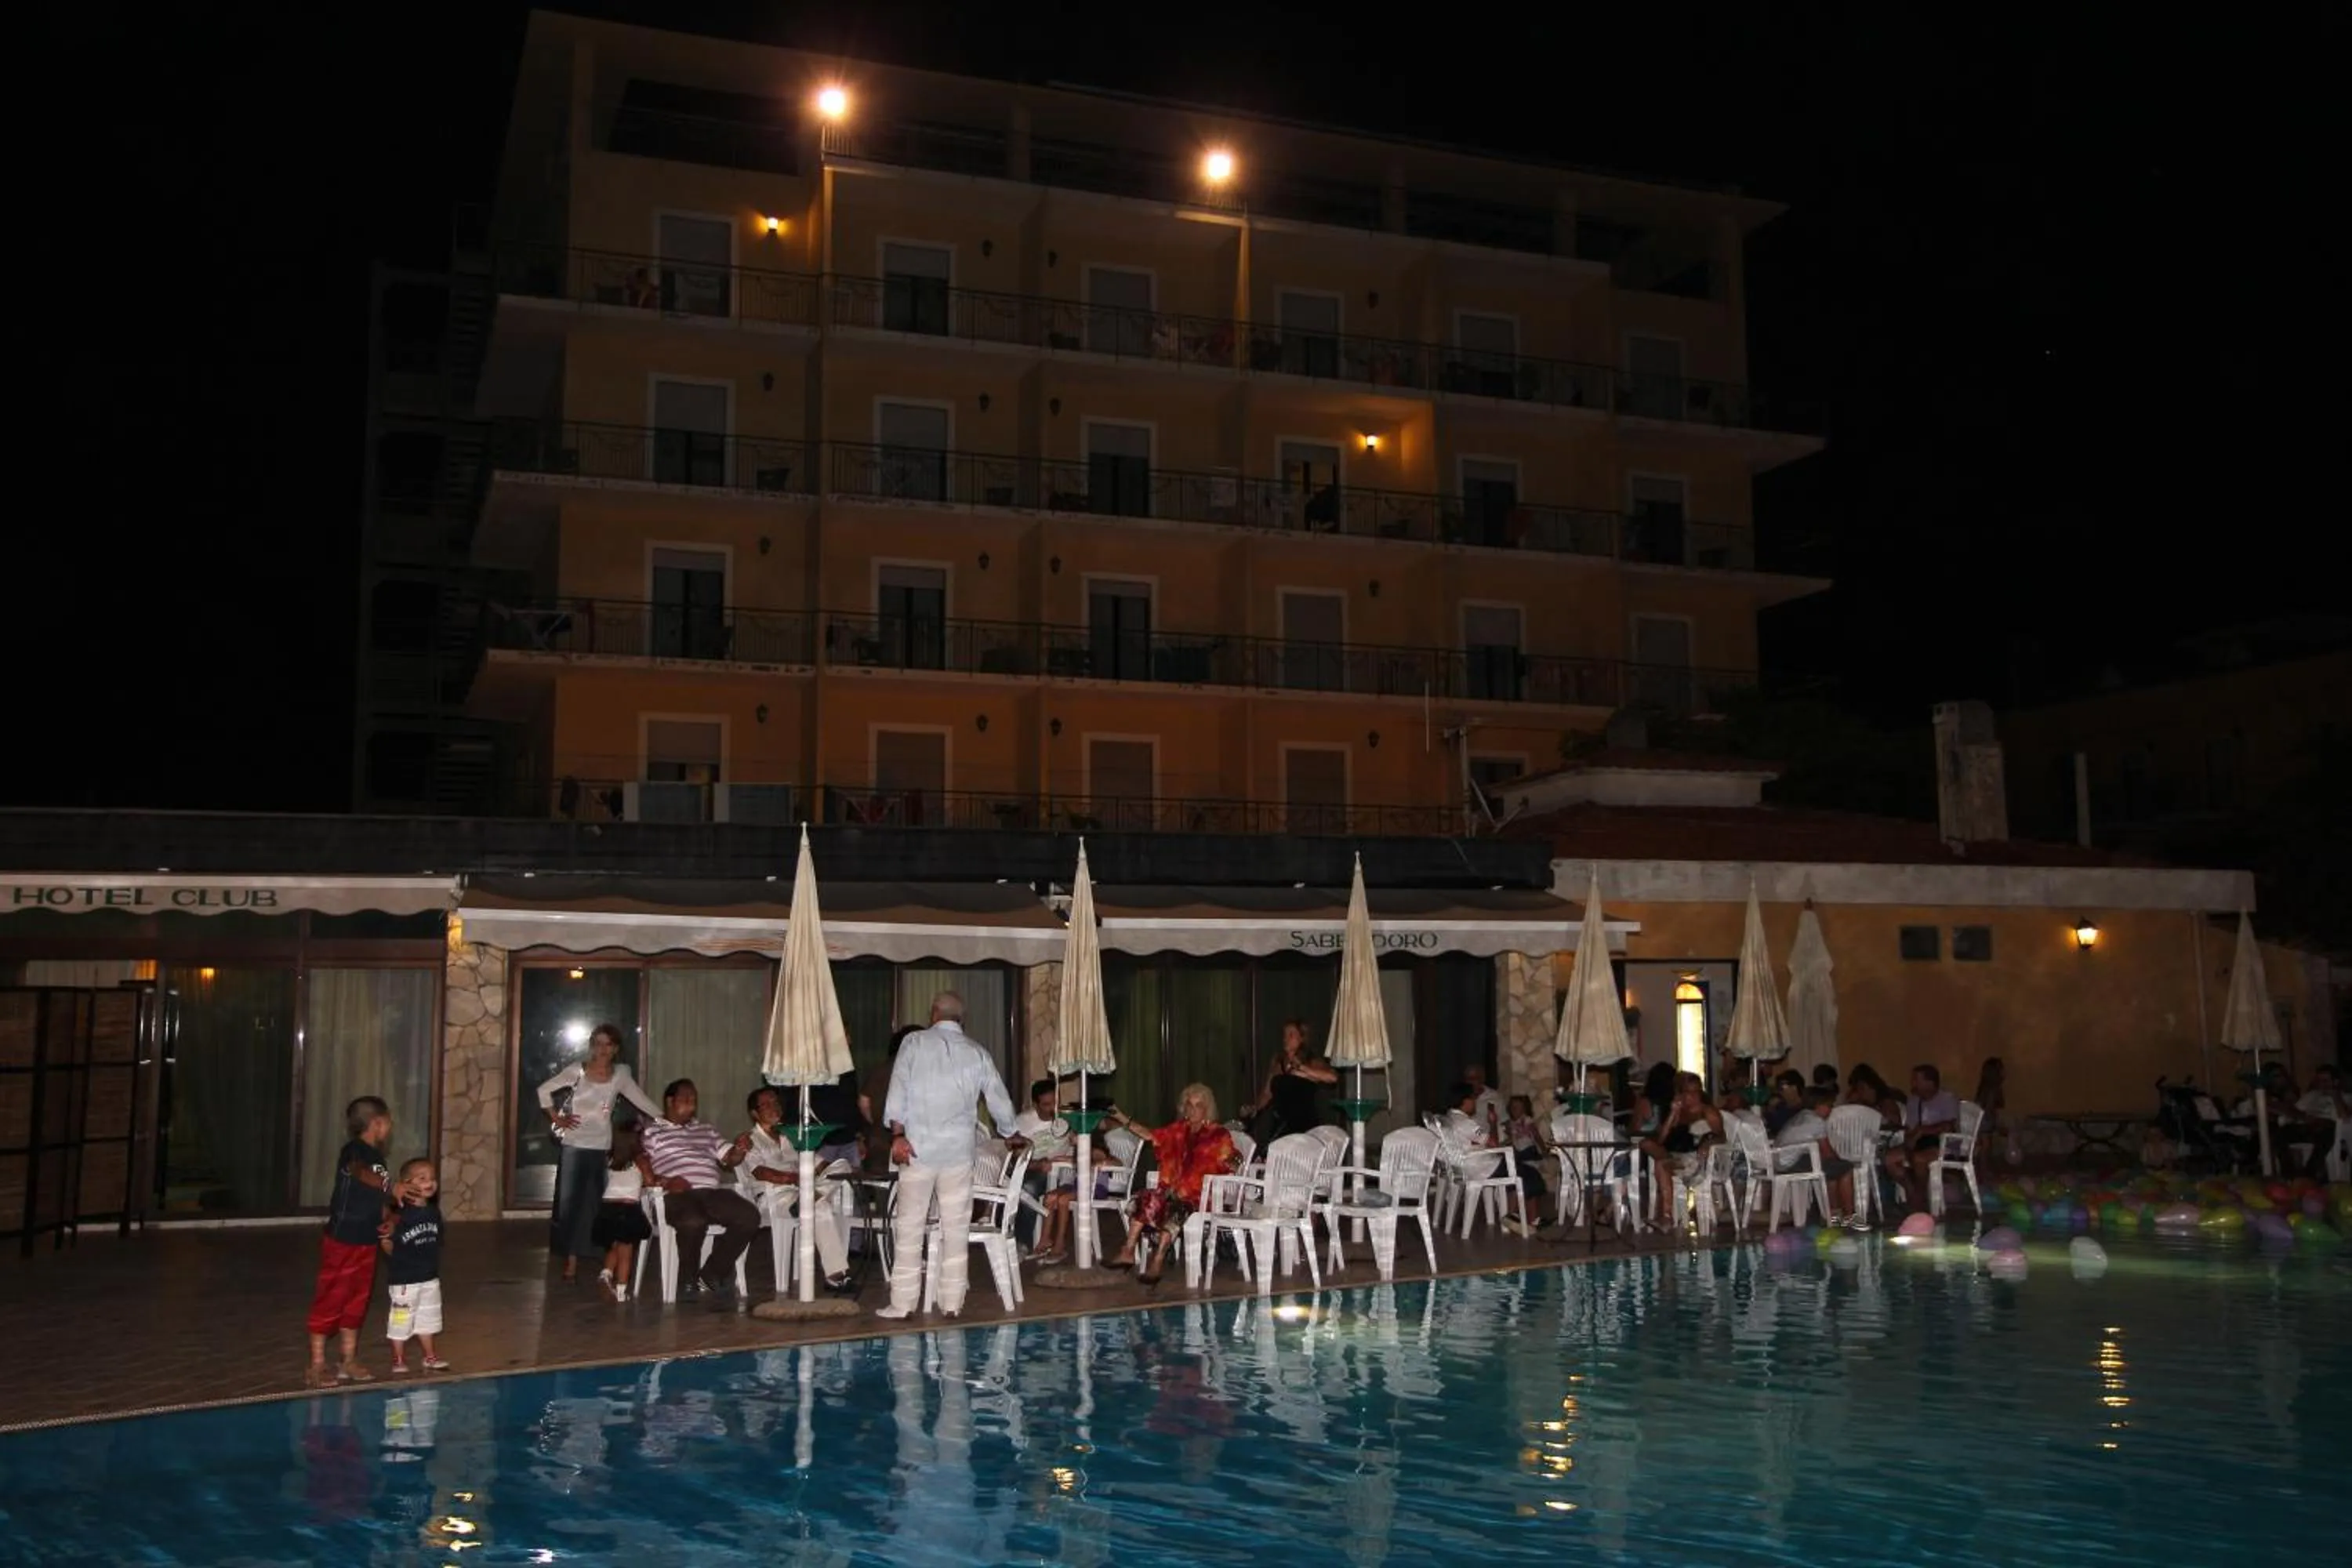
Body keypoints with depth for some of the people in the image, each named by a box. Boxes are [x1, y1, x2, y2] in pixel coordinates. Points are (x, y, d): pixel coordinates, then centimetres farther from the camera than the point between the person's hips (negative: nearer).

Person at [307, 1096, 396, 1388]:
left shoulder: (377, 1157, 11)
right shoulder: (354, 1151, -15)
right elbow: (359, 1171, -38)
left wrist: (387, 1221, 0)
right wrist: (393, 1189, -38)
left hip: (366, 1243, 9)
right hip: (341, 1241, -9)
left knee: (356, 1303, 15)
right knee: (330, 1302, 0)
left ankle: (349, 1363, 24)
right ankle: (317, 1366, 7)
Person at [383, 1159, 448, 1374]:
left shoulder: (434, 1212, 4)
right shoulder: (401, 1215, -18)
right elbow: (389, 1247, -16)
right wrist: (389, 1235, -31)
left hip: (430, 1278, 6)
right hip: (404, 1279, -6)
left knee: (427, 1320, 18)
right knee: (401, 1322, 6)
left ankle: (430, 1357, 31)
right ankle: (398, 1360, 22)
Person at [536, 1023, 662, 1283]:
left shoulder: (621, 1075, 4)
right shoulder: (577, 1070, -2)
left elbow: (642, 1100, 7)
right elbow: (544, 1090, 4)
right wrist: (556, 1118, -2)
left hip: (601, 1146, 2)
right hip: (574, 1144, -2)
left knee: (591, 1202, 3)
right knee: (569, 1200, 1)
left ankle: (575, 1258, 11)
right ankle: (569, 1256, 11)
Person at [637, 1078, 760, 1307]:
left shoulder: (706, 1130, 32)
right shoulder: (650, 1131, 16)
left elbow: (729, 1160, 25)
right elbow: (640, 1165, 0)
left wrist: (740, 1150, 1)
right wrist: (662, 1181, -18)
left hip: (712, 1191, 5)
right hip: (677, 1196, -5)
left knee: (749, 1216, -23)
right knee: (694, 1222, -39)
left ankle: (712, 1275, -8)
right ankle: (688, 1277, -9)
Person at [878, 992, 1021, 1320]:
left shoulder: (914, 1042, 2)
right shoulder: (976, 1053, 9)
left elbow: (899, 1089, -8)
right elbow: (999, 1099, 17)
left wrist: (898, 1134, -10)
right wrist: (1011, 1133, 33)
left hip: (918, 1147, -2)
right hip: (959, 1149, 2)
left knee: (910, 1225, 3)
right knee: (956, 1227, 7)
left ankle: (903, 1303, 3)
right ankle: (952, 1302, 9)